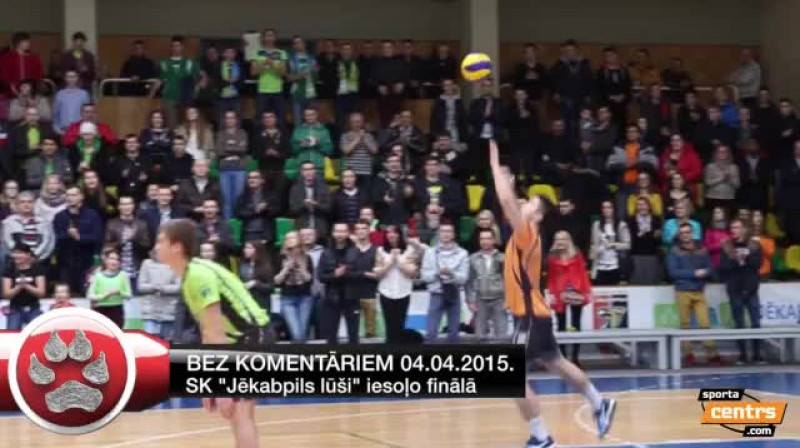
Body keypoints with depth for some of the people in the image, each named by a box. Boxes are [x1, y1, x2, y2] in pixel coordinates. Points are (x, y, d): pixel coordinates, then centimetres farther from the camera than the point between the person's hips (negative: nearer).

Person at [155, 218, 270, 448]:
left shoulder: (198, 275, -19)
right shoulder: (191, 276, 11)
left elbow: (217, 335, -22)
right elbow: (207, 333, 15)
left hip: (253, 339, -10)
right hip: (242, 341, 10)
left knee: (239, 412, -16)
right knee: (231, 410, 18)